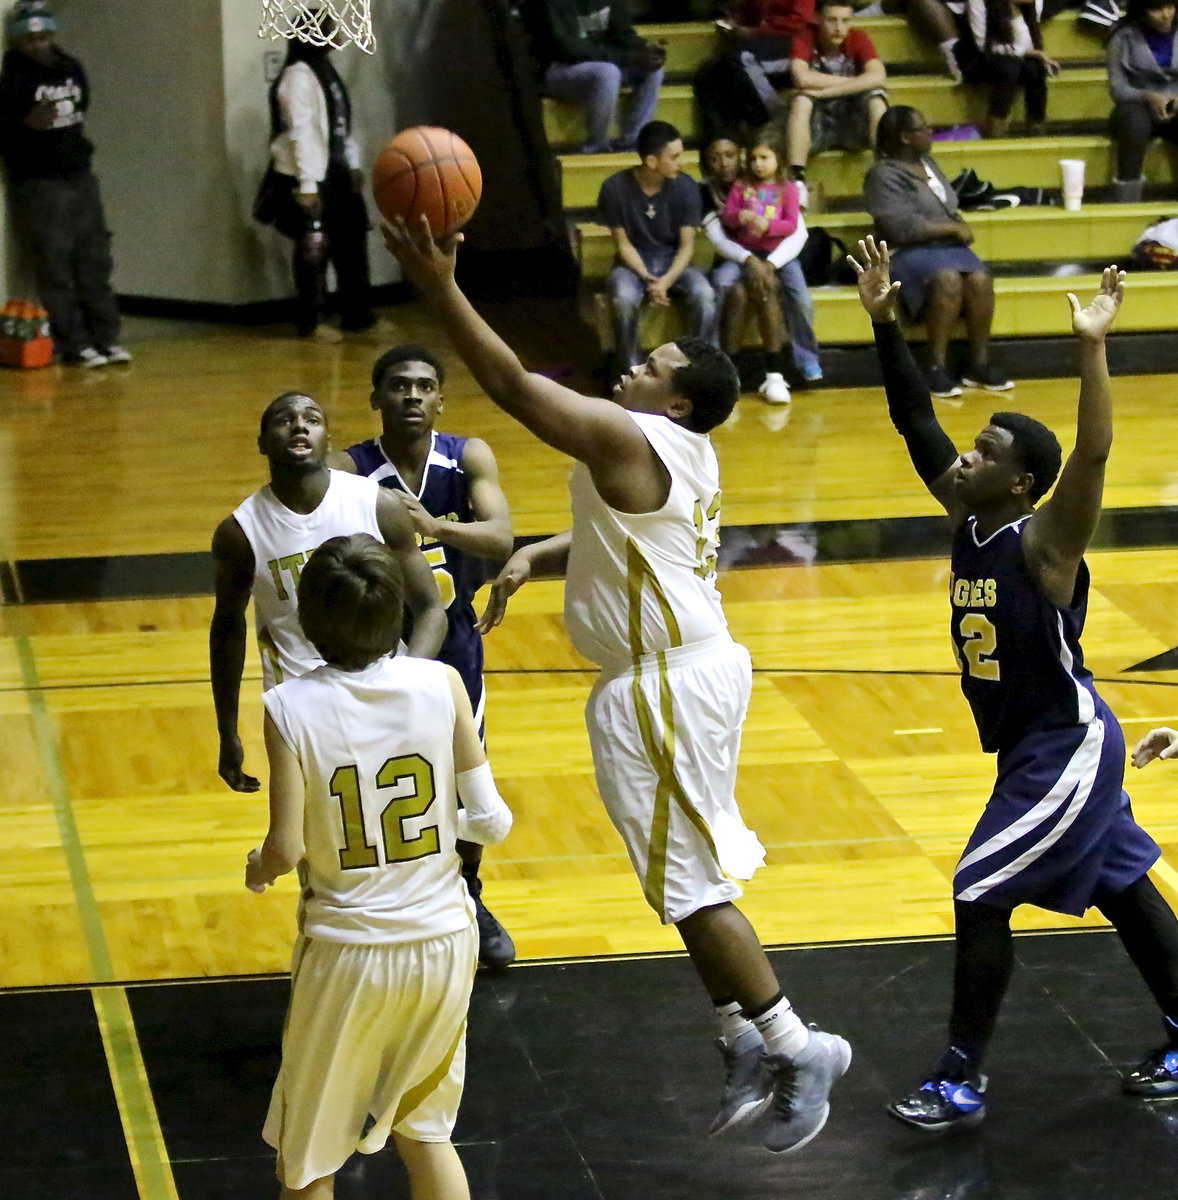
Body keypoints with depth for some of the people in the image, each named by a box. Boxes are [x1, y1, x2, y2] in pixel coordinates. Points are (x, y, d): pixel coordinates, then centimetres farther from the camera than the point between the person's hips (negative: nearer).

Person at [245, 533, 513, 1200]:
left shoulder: (291, 709, -16)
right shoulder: (441, 685, -10)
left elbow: (287, 850, -16)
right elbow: (491, 822, -8)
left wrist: (257, 869, 7)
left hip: (347, 951, -3)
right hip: (441, 943, 3)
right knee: (425, 1131, 23)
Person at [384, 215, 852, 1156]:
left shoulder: (628, 438, -18)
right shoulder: (683, 452, 11)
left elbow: (512, 383, -24)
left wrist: (442, 287, -25)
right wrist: (538, 557, 12)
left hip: (666, 685, -10)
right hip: (691, 666, 10)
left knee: (691, 883, -2)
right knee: (693, 876, 16)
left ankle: (795, 1047, 5)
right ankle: (748, 1044, 22)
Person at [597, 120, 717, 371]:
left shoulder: (686, 186, -10)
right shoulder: (615, 188, -14)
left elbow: (687, 244, -8)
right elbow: (623, 244, -7)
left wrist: (666, 281, -24)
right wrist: (647, 280, -22)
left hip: (674, 260, 1)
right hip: (634, 262, -1)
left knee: (704, 294, -30)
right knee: (623, 298, -35)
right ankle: (633, 370, -16)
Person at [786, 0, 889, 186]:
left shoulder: (858, 38, -8)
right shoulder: (805, 40, -11)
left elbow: (878, 77, -25)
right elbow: (802, 79, -29)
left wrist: (824, 91, -30)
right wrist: (857, 82, -21)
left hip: (855, 124, 1)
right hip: (817, 126, -1)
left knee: (876, 98, -26)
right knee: (801, 100, -29)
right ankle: (796, 178, -38)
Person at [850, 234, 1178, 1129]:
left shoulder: (1044, 543, -20)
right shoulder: (966, 517, 0)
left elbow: (1093, 454, -36)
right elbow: (916, 423, 3)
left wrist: (1092, 346, -43)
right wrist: (884, 323, -5)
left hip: (1069, 747, -9)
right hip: (1029, 747, 9)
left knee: (981, 896, -9)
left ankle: (963, 1082, 0)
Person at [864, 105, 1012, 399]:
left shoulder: (928, 163, 18)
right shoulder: (883, 176, -6)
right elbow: (902, 227, -16)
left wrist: (958, 225, 1)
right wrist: (952, 228, -10)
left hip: (947, 246, 7)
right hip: (907, 253, -7)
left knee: (980, 278, -25)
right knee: (948, 278, -37)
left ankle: (980, 364, -20)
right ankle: (936, 369, -33)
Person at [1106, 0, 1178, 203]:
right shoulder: (1125, 39, -4)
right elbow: (1118, 88, -6)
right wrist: (1148, 97, -25)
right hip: (1139, 108, -2)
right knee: (1134, 121, -39)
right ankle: (1126, 201, -37)